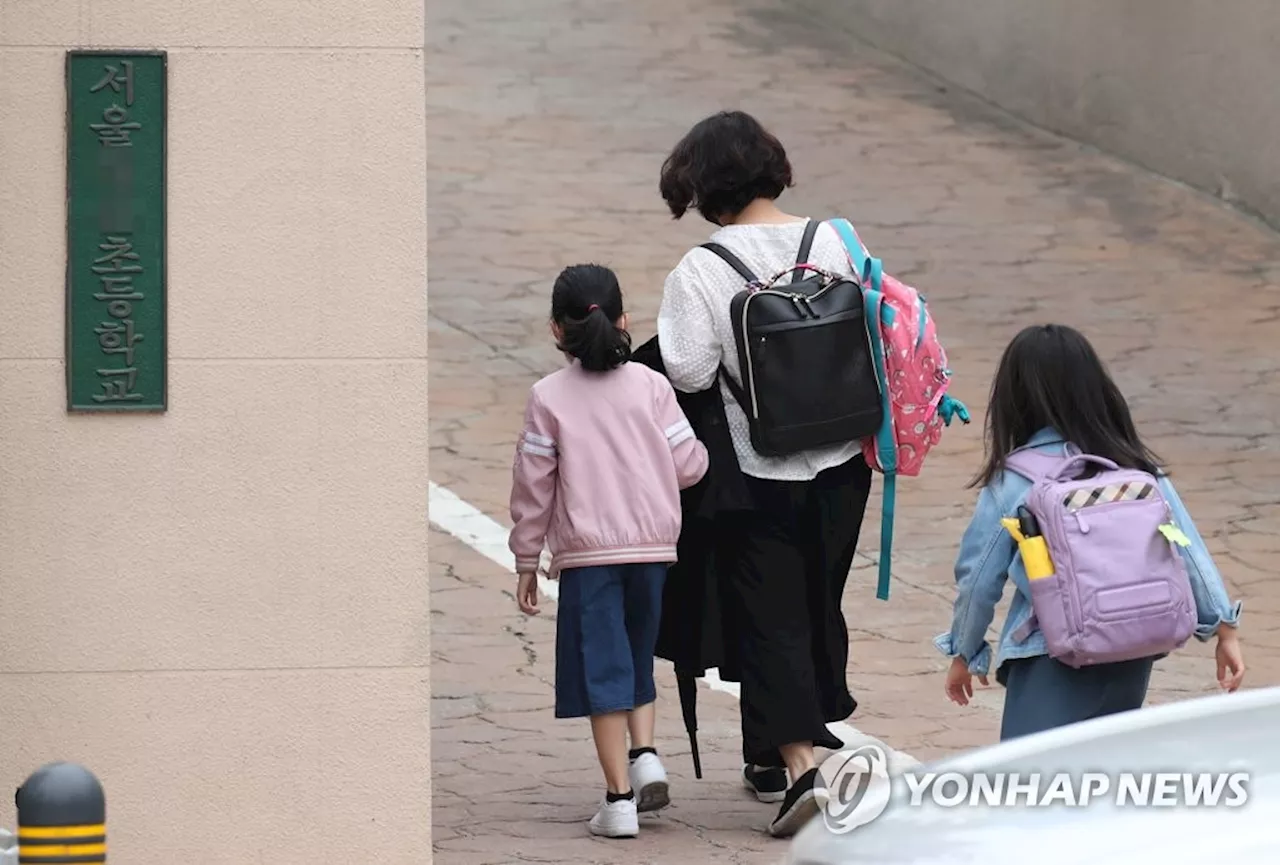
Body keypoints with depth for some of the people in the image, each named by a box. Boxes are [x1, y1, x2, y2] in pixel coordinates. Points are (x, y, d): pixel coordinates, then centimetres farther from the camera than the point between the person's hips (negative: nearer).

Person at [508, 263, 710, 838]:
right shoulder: (650, 386, 2)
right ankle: (644, 755, 2)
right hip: (652, 543, 3)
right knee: (637, 660, 21)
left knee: (603, 668, -1)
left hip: (587, 553, -3)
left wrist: (526, 563, 7)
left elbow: (534, 487, -1)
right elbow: (688, 466, 2)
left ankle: (619, 797, -5)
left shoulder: (549, 398, -3)